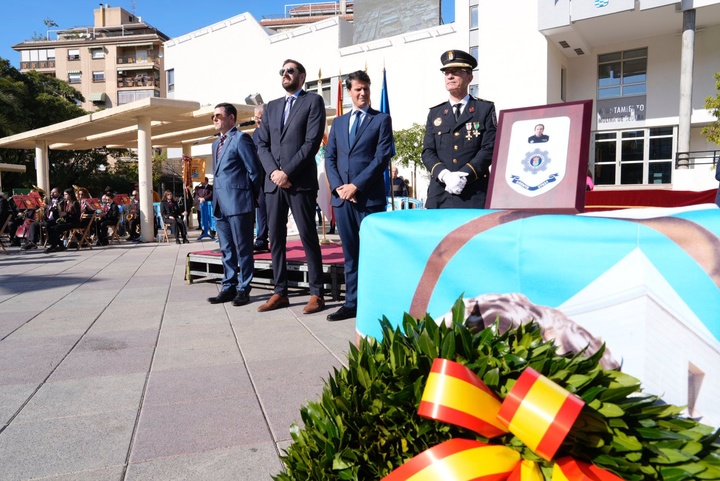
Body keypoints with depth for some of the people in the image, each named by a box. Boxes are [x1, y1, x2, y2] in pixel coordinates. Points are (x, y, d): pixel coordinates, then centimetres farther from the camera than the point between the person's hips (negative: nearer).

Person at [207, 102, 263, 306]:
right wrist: (216, 198, 13)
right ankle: (228, 288, 19)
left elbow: (255, 171, -9)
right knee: (226, 250, 12)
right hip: (220, 205, 8)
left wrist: (251, 198, -4)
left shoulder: (241, 138, -6)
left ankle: (243, 289, 8)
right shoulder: (216, 144, 20)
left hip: (238, 203, -8)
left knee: (243, 249, 0)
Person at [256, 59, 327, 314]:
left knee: (308, 237, -3)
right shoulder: (271, 107, 20)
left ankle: (316, 294, 4)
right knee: (276, 238, 6)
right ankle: (280, 292, 14)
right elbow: (262, 145, 12)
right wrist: (273, 171, -6)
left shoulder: (313, 101, 4)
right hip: (273, 182, 6)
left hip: (300, 181, -5)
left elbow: (312, 142, -8)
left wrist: (287, 172, -13)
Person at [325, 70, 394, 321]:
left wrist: (356, 185, -13)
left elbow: (382, 157, -7)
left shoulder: (382, 119, 4)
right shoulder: (338, 122, 18)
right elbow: (329, 157, 13)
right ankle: (352, 303, 15)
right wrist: (338, 186, -4)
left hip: (370, 197, -4)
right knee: (350, 254, 9)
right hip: (342, 196, 5)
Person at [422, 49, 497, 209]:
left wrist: (463, 175, -15)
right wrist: (445, 175, -11)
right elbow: (427, 152, 8)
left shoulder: (486, 109, 8)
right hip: (440, 196, 2)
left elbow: (489, 149, -2)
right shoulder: (435, 113, 16)